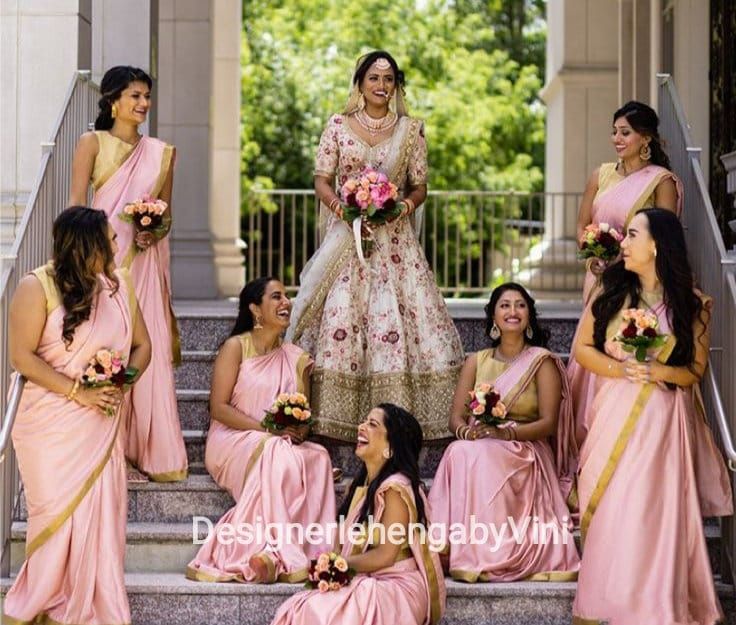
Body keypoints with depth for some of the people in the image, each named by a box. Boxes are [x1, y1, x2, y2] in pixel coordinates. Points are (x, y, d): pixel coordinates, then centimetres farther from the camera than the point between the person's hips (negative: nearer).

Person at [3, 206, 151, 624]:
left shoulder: (119, 283, 5)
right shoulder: (37, 287, -10)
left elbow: (142, 345, 11)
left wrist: (122, 385, -8)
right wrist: (78, 392, -19)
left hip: (101, 424, 4)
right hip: (51, 425, -4)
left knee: (102, 514, 1)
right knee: (58, 514, 0)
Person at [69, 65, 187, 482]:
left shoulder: (161, 152, 14)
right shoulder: (93, 143, 4)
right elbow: (77, 205, -2)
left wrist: (157, 230, -4)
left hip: (146, 257, 3)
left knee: (150, 348, -1)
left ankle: (153, 451, 5)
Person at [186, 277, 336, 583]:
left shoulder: (296, 358, 13)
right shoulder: (236, 347, -2)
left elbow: (304, 419, 12)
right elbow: (218, 408, -9)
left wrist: (298, 431, -13)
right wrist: (265, 429, -19)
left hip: (282, 445, 5)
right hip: (231, 442, -5)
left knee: (317, 458, -26)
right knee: (277, 455, -35)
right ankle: (279, 553, -39)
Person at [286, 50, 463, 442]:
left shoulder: (410, 130, 9)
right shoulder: (338, 126, 7)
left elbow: (419, 185, 10)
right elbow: (321, 179, 6)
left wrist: (409, 202, -12)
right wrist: (336, 204, -14)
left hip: (394, 238, 0)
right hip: (347, 236, 0)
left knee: (398, 320, -7)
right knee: (339, 321, -7)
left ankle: (399, 415, -3)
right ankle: (337, 415, -3)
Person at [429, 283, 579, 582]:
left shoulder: (542, 361, 4)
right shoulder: (476, 361, 16)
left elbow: (548, 423, -5)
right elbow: (456, 417, 9)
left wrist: (506, 432, -20)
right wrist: (466, 431, -15)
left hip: (526, 454, -3)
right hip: (478, 449, 3)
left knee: (477, 457, -35)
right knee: (459, 453, -33)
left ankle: (477, 556, -36)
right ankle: (451, 549, -36)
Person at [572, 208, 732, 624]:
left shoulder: (692, 304, -1)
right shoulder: (612, 291, 4)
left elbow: (696, 371, 2)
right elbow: (582, 348, 4)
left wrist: (658, 371, -17)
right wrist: (623, 370, -12)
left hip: (664, 418, -2)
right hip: (617, 413, 2)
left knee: (653, 511, -5)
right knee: (609, 512, 1)